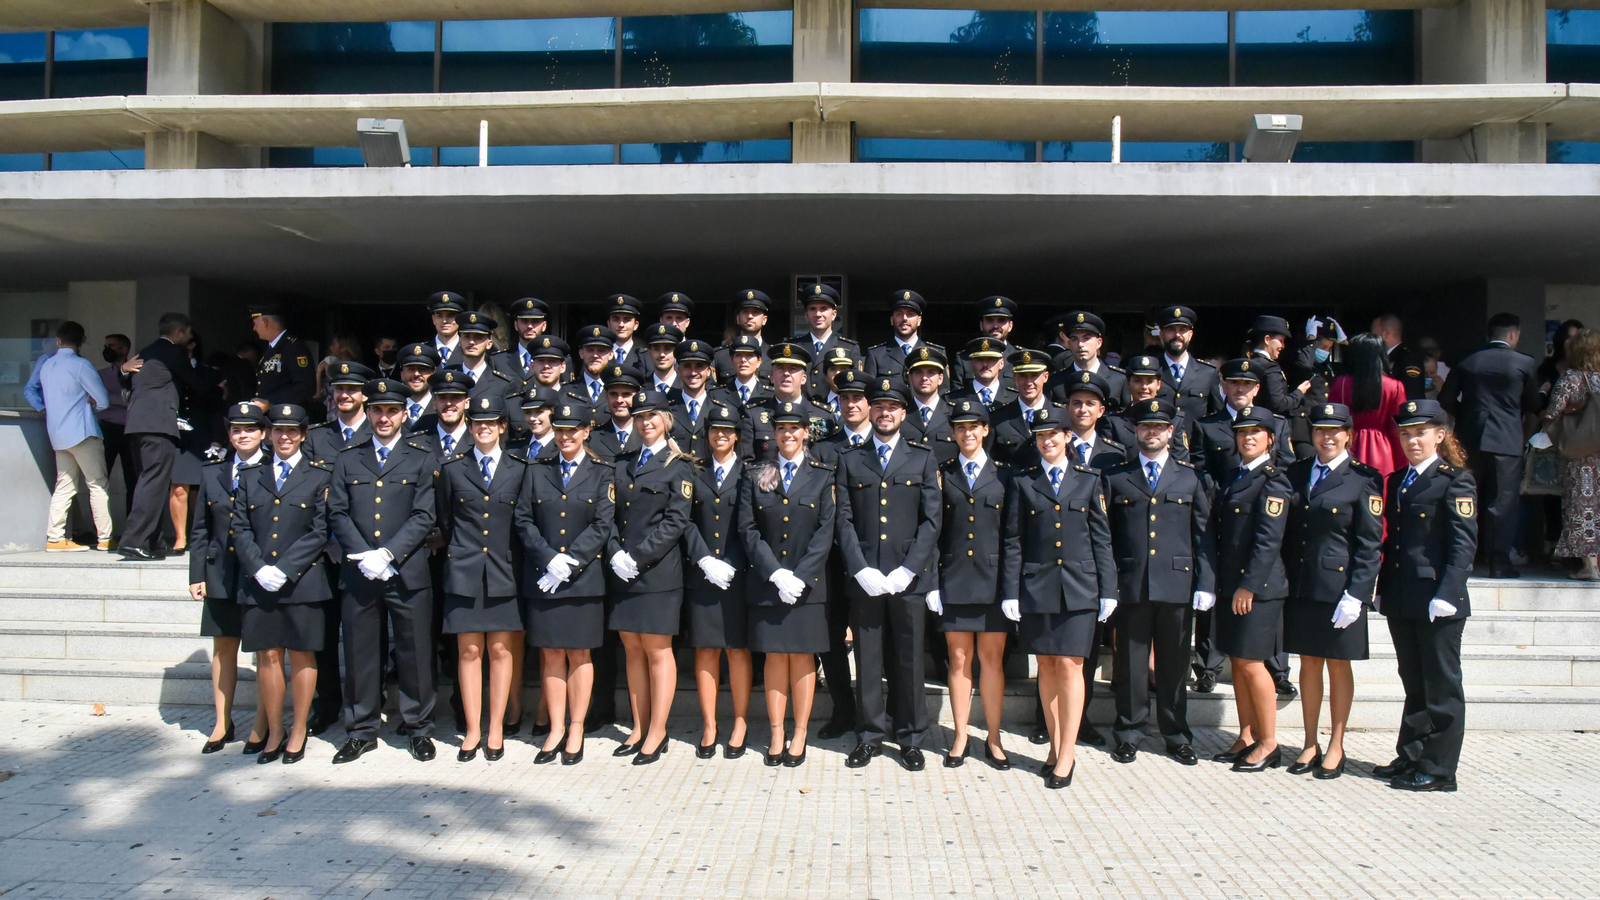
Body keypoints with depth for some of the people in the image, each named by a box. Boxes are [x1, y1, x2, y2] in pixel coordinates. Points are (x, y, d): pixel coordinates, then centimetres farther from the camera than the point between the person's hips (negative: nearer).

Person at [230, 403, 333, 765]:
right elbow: (241, 529, 7)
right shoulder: (250, 476, 13)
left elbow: (319, 532, -3)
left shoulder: (319, 476, 4)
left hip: (303, 582, -3)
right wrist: (259, 569, -9)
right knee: (267, 655, 6)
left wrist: (284, 570, -12)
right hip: (258, 583, 3)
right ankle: (274, 732, 17)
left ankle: (298, 732, 14)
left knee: (301, 655, 3)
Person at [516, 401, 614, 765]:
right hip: (541, 577, 2)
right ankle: (556, 730, 13)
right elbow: (523, 521, 3)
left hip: (583, 578, -2)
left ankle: (576, 731, 12)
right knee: (550, 654, 5)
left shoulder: (602, 474, 4)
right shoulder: (536, 471, 11)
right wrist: (549, 560, -11)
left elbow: (602, 526, -5)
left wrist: (569, 562, -14)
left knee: (579, 654, 4)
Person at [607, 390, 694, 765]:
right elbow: (610, 513, 10)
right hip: (622, 573, 5)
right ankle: (639, 729, 19)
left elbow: (676, 522, -9)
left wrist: (638, 558, -15)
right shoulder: (622, 464, 14)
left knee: (657, 651, 0)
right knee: (632, 649, 10)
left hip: (659, 572, -5)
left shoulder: (677, 466, -1)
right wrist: (615, 554, -6)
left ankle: (657, 734, 7)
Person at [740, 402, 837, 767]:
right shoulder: (755, 477, 7)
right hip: (766, 583, 1)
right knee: (774, 657, 5)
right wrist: (775, 574, -11)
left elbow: (825, 533, -3)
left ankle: (800, 736, 11)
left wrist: (800, 577, -12)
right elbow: (748, 530, 1)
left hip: (808, 583, -1)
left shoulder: (822, 477, 4)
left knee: (802, 657, 4)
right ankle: (776, 735, 12)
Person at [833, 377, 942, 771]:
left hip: (908, 577, -1)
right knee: (867, 661, 6)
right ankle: (870, 736, 17)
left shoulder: (923, 459, 9)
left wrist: (907, 571, -9)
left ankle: (911, 738, 16)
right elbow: (844, 520, 4)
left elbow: (931, 520, 2)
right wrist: (861, 569, -8)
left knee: (910, 661, 4)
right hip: (864, 577, 1)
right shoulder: (850, 460, 10)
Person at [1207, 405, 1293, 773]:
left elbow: (1269, 540, -17)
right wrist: (1219, 583, 11)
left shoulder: (1272, 481, -11)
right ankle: (1246, 738, 21)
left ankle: (1269, 744, 8)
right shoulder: (1233, 476, 14)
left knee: (1251, 663, -4)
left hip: (1257, 586, -8)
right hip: (1229, 583, 8)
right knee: (1237, 661, 12)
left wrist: (1248, 586, -19)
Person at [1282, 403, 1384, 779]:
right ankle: (1310, 745, 21)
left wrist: (1356, 595, -15)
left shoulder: (1364, 478, -6)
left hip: (1340, 587, -4)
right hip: (1301, 585, 4)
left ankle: (1335, 747, 18)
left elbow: (1370, 543, -9)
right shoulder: (1296, 473, 9)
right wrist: (1285, 579, 5)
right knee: (1309, 663, 11)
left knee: (1338, 665, 7)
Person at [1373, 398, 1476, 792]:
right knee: (1414, 683, 15)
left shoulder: (1456, 480, -7)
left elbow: (1464, 543, -13)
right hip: (1401, 600, 7)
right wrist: (1382, 588, 11)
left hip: (1438, 601, -7)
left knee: (1441, 685, 2)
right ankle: (1409, 758, 24)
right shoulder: (1397, 480, 14)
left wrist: (1446, 595, -20)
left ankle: (1439, 770, 9)